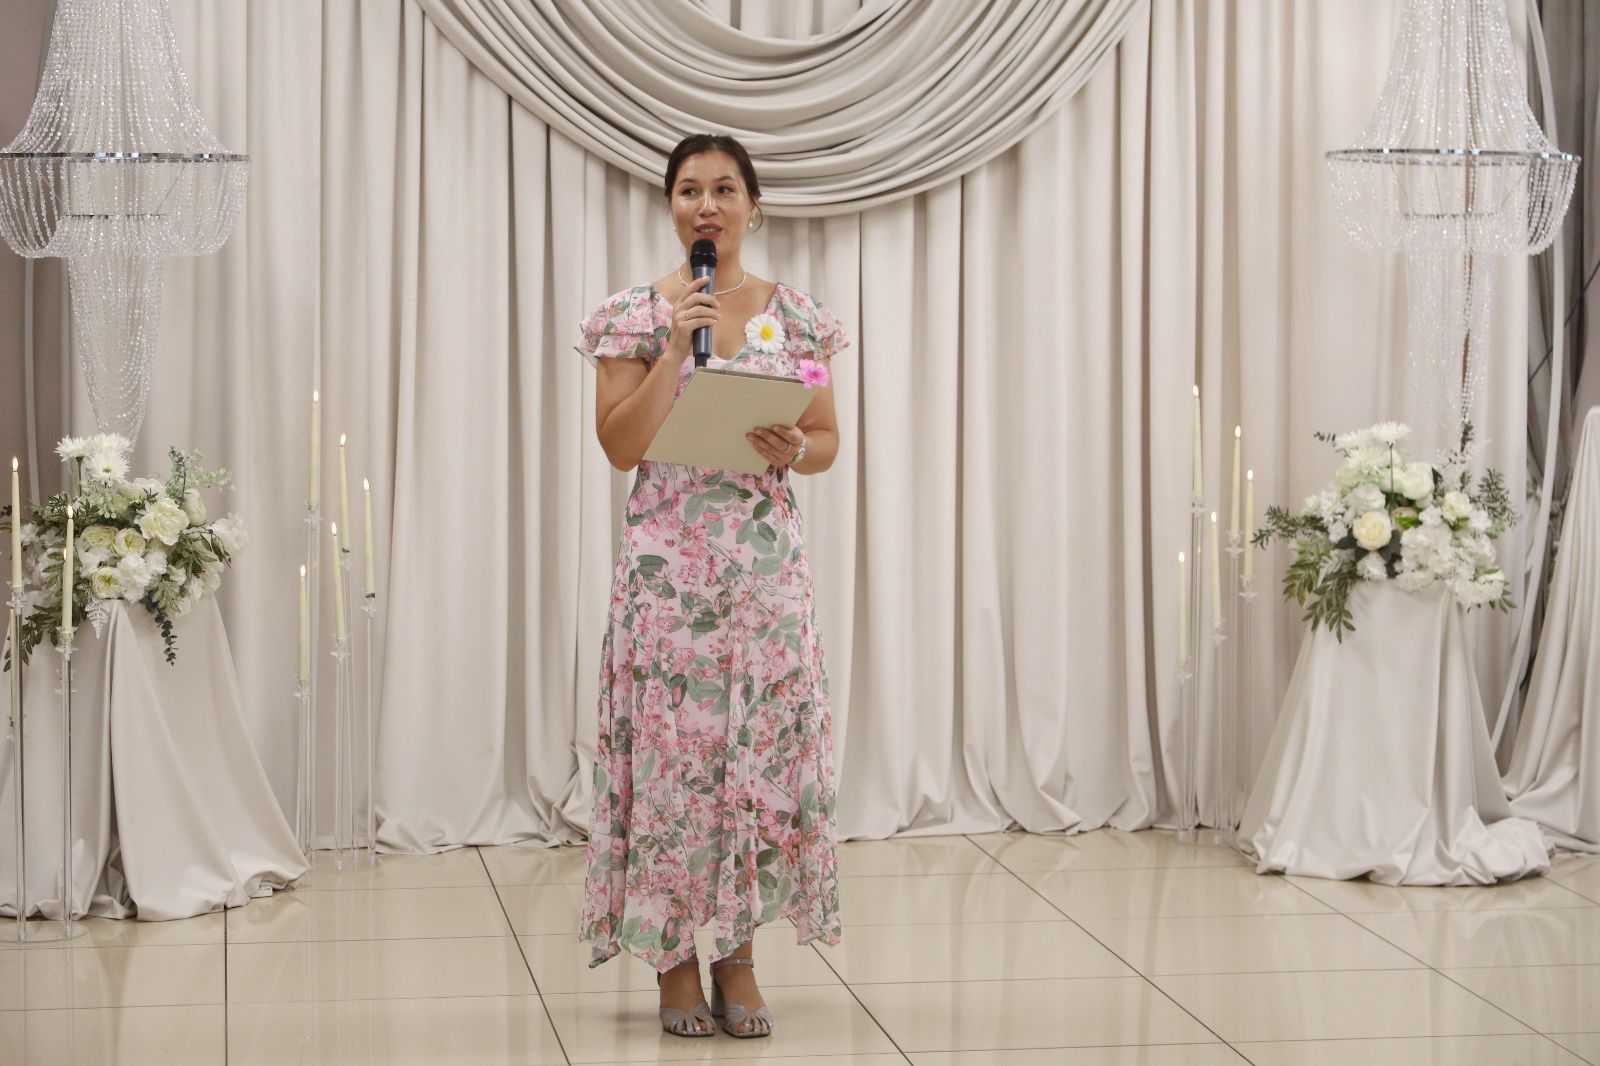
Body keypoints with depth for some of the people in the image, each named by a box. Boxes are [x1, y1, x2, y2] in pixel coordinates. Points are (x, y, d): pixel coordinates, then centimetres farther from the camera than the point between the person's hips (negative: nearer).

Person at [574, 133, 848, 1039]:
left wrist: (795, 452, -11)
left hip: (769, 565, 2)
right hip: (670, 564, -2)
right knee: (671, 750, -2)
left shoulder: (798, 317, 7)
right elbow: (621, 446, -8)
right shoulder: (636, 313, -1)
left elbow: (829, 440, 11)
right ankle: (674, 960, 10)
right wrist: (676, 342, -15)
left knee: (763, 748, 2)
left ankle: (739, 953, 15)